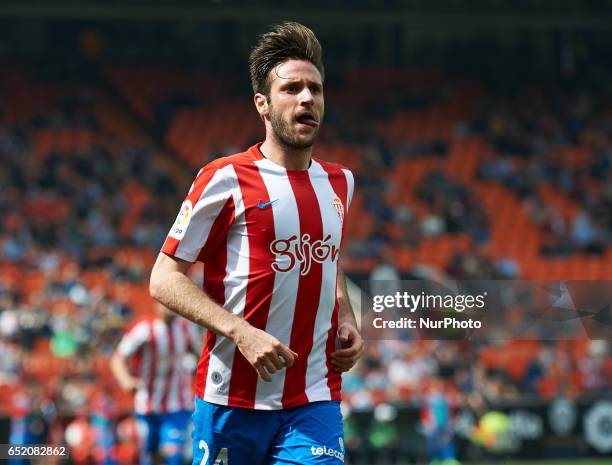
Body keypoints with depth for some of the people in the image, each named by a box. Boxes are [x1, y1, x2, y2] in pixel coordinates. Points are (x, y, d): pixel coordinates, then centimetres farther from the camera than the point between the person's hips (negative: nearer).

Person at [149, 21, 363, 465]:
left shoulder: (340, 182, 12)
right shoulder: (225, 178, -6)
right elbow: (164, 279, -6)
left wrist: (346, 320, 10)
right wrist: (240, 331, -18)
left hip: (315, 400, 4)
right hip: (233, 399, -3)